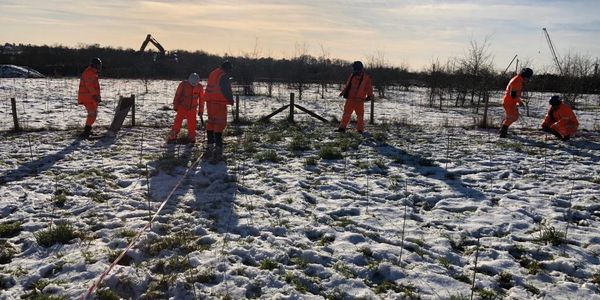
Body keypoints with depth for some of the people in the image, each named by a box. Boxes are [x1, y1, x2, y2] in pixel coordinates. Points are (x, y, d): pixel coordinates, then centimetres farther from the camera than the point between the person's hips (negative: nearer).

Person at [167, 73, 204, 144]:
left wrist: (201, 110, 6)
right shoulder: (183, 84, -11)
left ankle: (191, 138, 14)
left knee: (192, 124, 0)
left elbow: (201, 99, 3)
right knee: (177, 122, -3)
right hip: (182, 107, -1)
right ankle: (172, 137, 4)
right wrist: (175, 106, -1)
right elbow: (177, 95, -3)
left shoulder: (200, 87, -6)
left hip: (192, 109, 1)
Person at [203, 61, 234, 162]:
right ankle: (218, 152, -8)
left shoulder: (212, 73, 15)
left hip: (210, 102, 8)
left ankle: (209, 149, 23)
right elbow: (227, 91, -16)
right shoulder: (224, 76, -13)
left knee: (210, 124, 15)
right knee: (219, 126, -6)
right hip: (220, 103, -8)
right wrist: (231, 100, 2)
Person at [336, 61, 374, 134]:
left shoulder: (366, 78, -2)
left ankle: (360, 130, 12)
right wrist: (343, 92, 6)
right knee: (346, 113, 4)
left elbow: (369, 88, 1)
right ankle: (342, 127, 7)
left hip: (359, 100, -3)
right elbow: (347, 86, 16)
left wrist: (369, 96, -5)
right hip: (350, 99, 4)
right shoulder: (352, 76, 10)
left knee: (360, 115, 5)